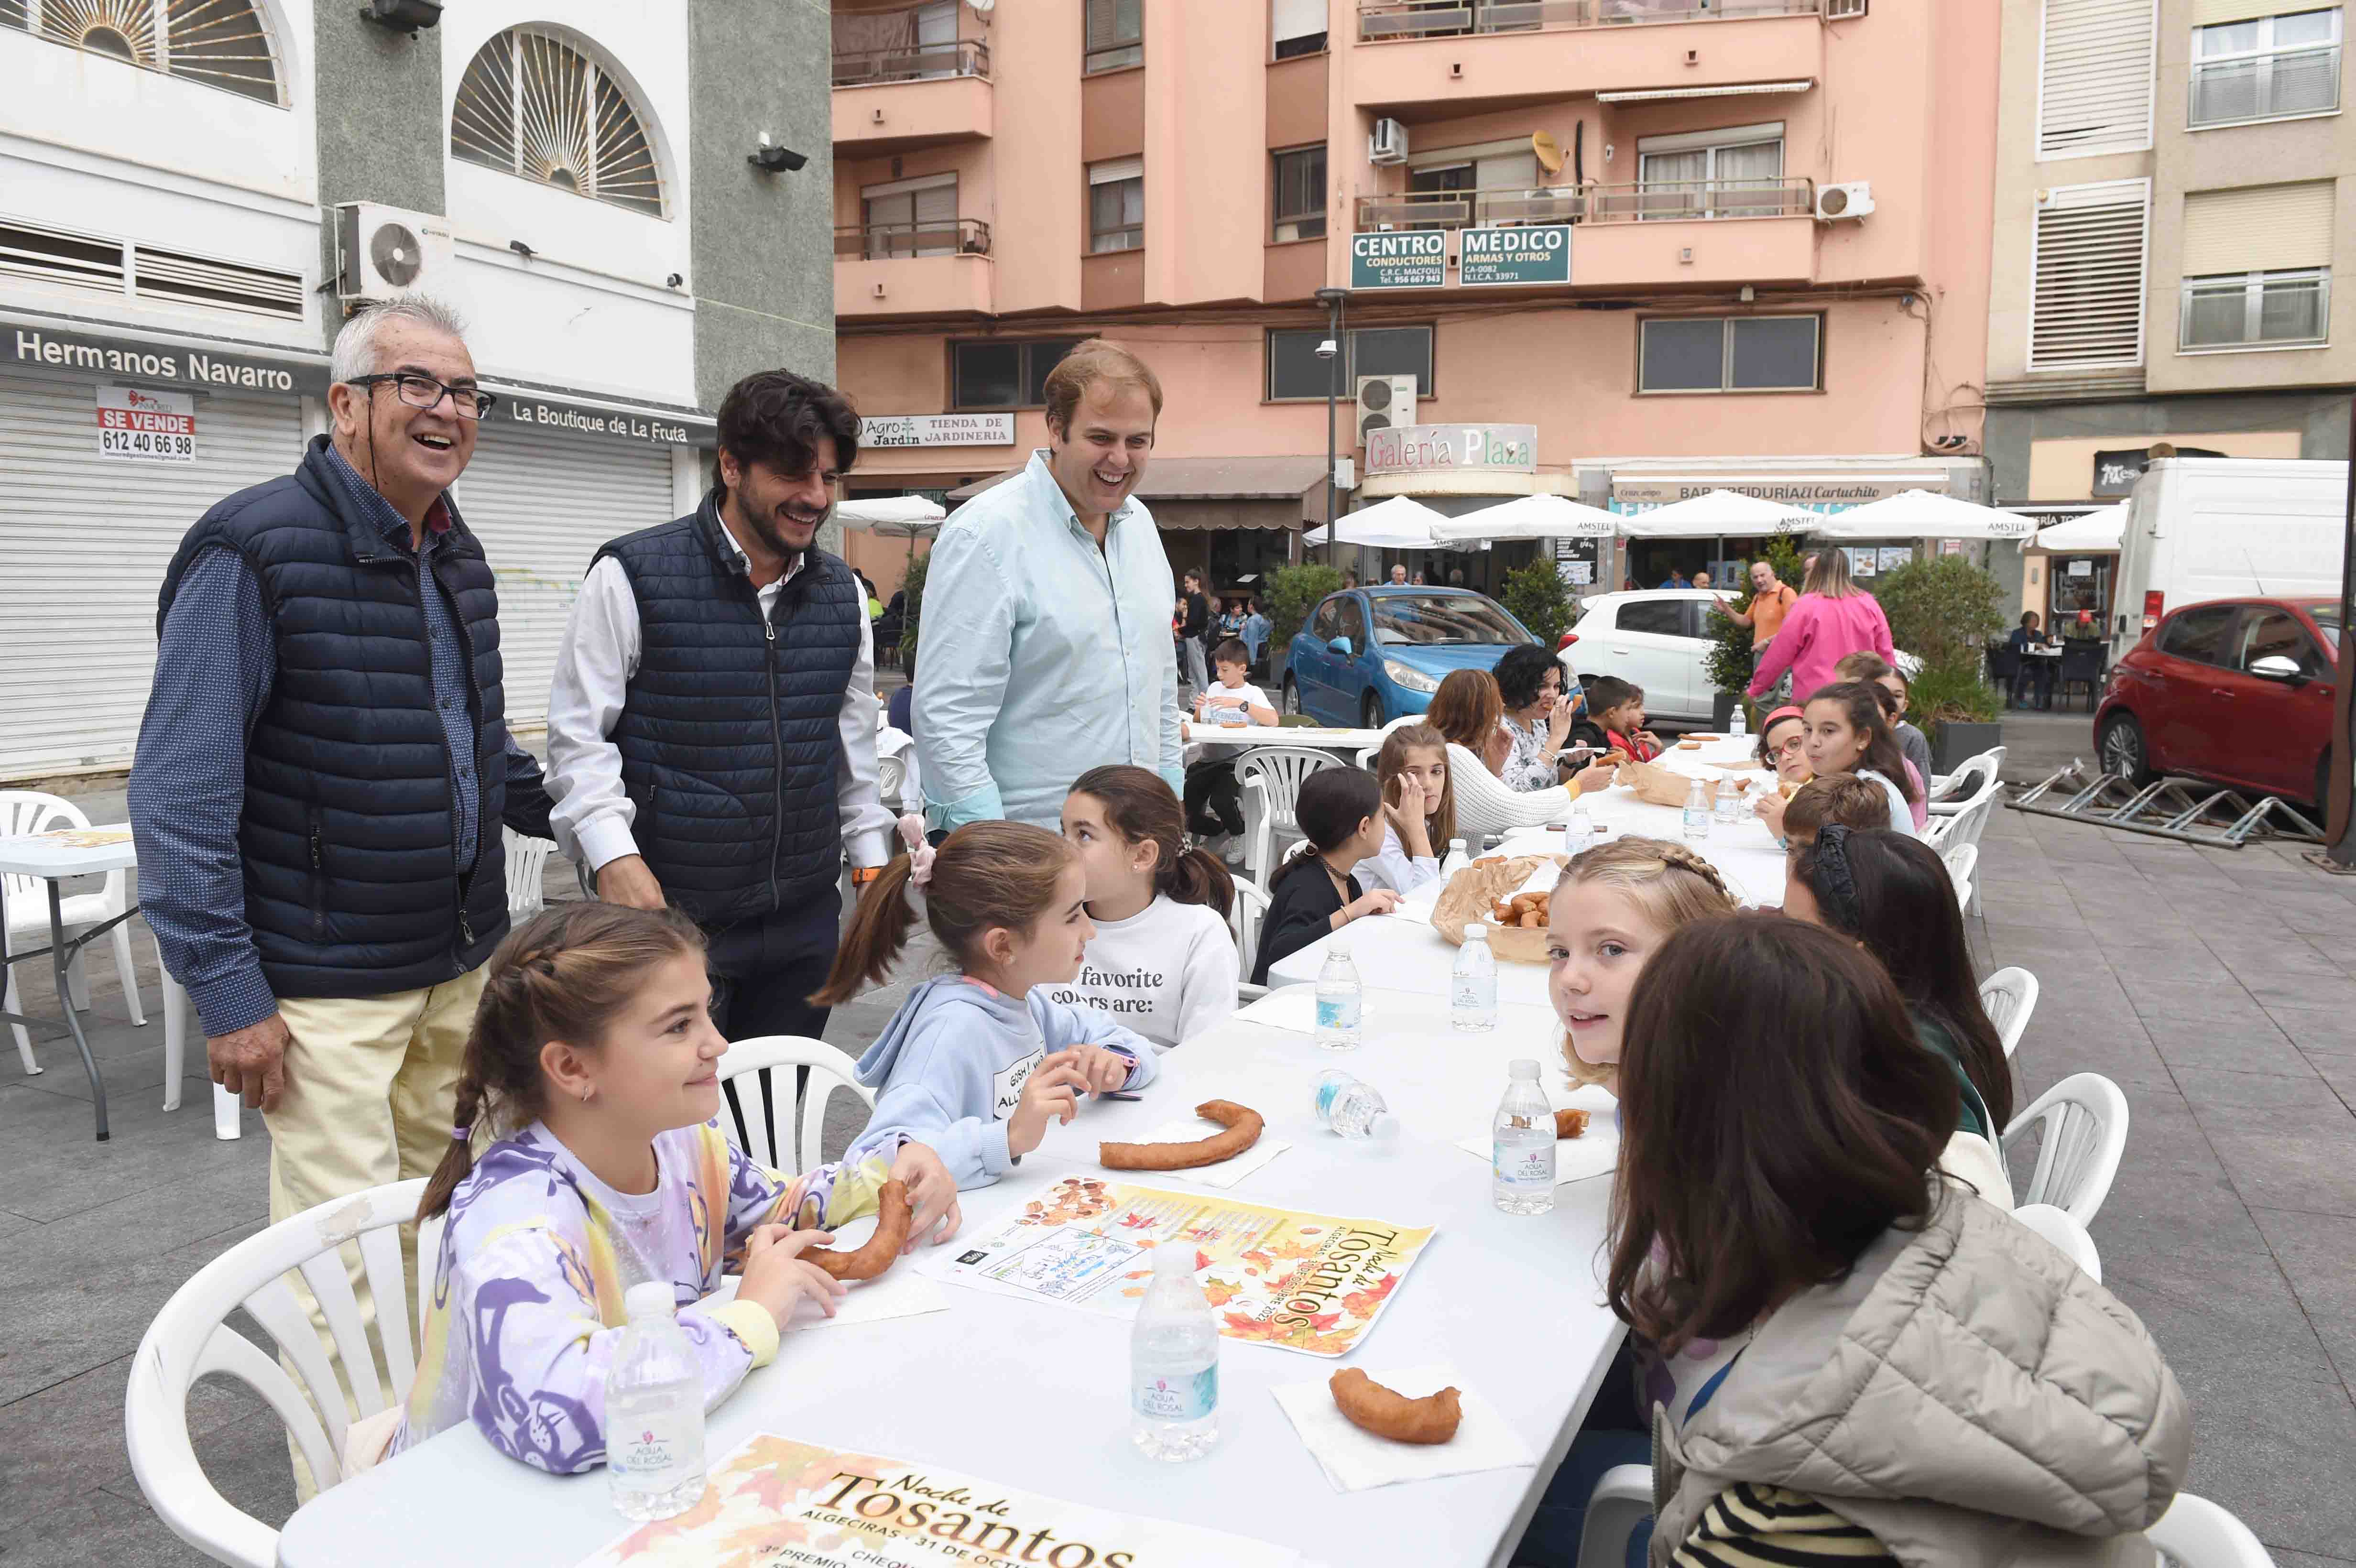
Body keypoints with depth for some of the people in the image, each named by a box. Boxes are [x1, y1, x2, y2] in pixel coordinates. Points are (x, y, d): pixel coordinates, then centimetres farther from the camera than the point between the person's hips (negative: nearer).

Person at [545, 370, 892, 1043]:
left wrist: (872, 859, 16)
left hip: (805, 916, 5)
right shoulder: (631, 576, -6)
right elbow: (577, 735, -5)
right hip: (670, 912, -5)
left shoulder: (843, 592, 10)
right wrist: (613, 855, -17)